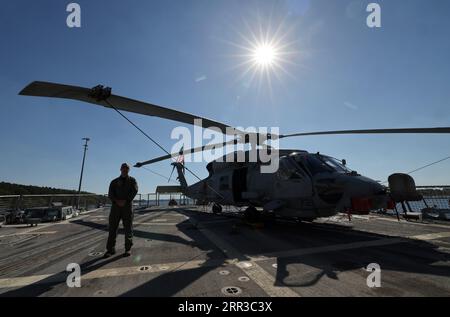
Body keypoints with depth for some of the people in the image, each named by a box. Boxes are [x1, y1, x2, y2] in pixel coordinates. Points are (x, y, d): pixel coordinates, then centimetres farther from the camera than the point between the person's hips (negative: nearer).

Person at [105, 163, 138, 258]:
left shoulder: (132, 180, 10)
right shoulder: (114, 182, 14)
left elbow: (134, 191, -6)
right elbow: (110, 194, 2)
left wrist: (125, 201, -17)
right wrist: (117, 201, -16)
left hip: (127, 206, -1)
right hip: (115, 206, 2)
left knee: (128, 228, 2)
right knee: (112, 227, 2)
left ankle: (128, 249, 10)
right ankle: (110, 249, 11)